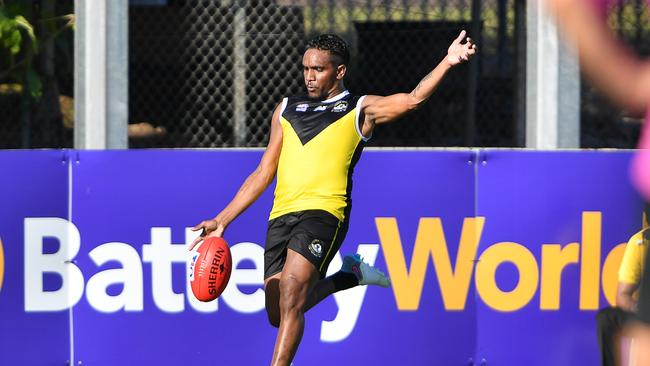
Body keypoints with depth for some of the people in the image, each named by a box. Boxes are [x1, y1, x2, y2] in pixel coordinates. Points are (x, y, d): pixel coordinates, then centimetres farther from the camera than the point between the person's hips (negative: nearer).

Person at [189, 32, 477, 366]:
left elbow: (413, 99, -3)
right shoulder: (287, 110, 23)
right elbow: (263, 173, 25)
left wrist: (447, 63, -18)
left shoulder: (360, 109, 10)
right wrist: (222, 220, 20)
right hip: (281, 216, 6)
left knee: (290, 299, -22)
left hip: (323, 212, -6)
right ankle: (349, 275, 28)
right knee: (278, 315, 4)